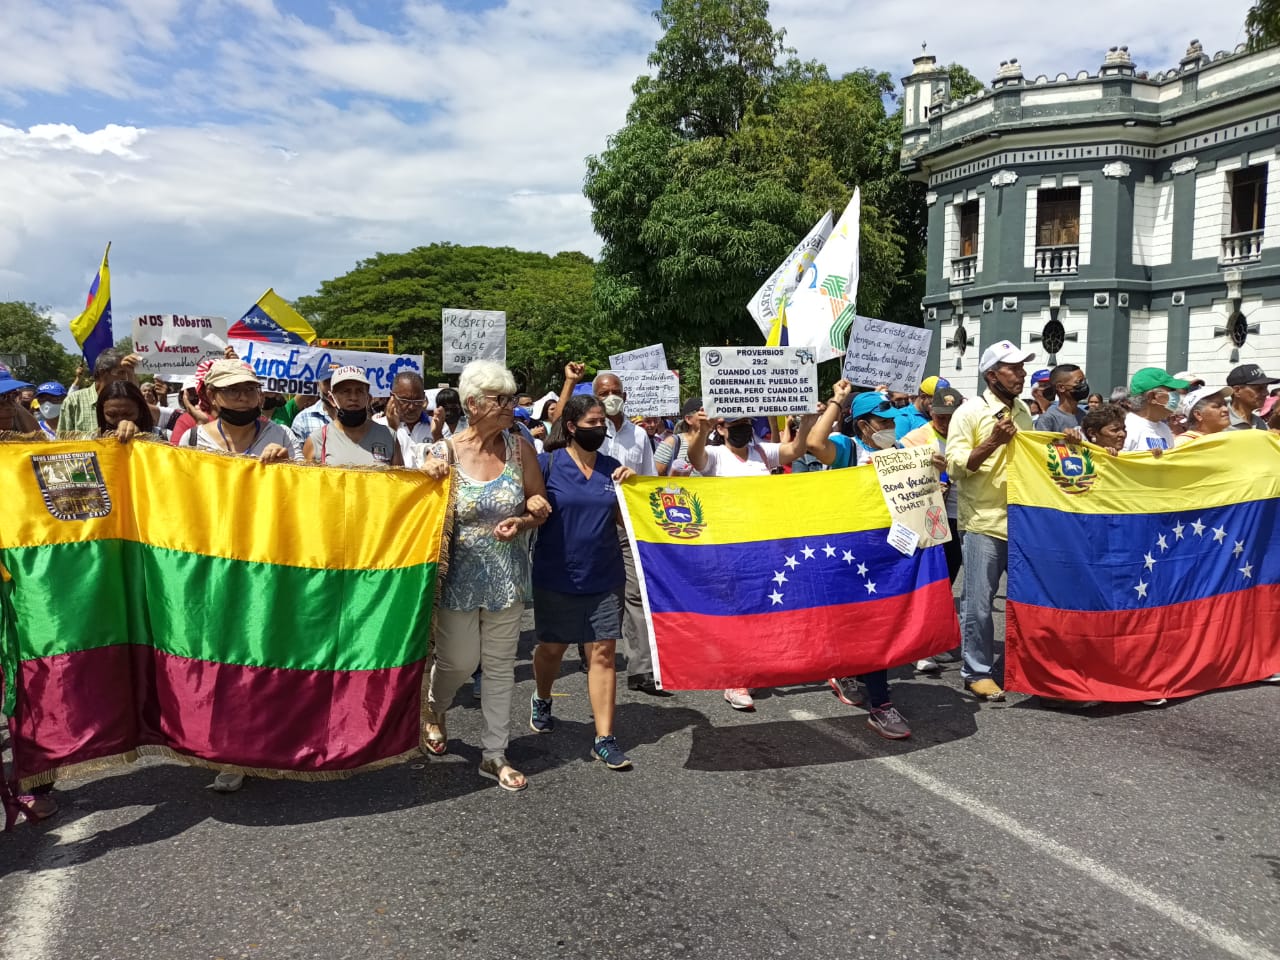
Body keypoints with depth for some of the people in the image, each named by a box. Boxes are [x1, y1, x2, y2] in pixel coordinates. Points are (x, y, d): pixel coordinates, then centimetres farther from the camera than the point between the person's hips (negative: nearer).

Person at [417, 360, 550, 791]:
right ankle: (433, 708, 44)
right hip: (459, 576, -2)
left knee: (500, 666, 9)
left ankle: (494, 754, 25)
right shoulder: (444, 452, -10)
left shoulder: (519, 448, -4)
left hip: (506, 576, 2)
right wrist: (428, 479, -22)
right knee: (459, 661, 8)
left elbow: (541, 505, 4)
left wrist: (522, 522, -16)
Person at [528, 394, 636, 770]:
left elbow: (622, 520, 9)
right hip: (556, 575, -2)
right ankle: (542, 700, 46)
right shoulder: (549, 463, -6)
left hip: (604, 576, 2)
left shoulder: (611, 468, 5)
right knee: (552, 648, 14)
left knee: (602, 653, 0)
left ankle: (604, 739, 6)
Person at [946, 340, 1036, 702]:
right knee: (979, 604, 0)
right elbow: (954, 467, -14)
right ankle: (977, 672, 12)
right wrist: (993, 442, -24)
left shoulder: (1023, 410, 12)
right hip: (983, 523, -6)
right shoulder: (970, 412, -9)